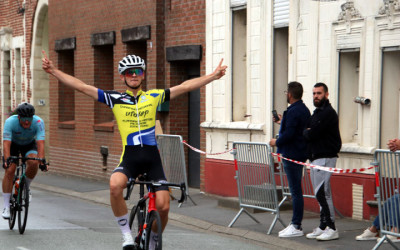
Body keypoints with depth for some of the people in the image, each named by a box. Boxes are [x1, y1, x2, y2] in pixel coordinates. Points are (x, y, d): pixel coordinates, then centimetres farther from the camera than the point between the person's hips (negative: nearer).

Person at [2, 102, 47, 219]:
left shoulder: (38, 122, -32)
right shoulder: (10, 122, -34)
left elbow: (40, 143, -37)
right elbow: (6, 143, -39)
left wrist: (42, 161, -49)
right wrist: (6, 160, -53)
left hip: (29, 144, 1)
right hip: (13, 144, -1)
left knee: (33, 163, -29)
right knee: (9, 170, -18)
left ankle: (26, 187, 0)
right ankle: (6, 207, -12)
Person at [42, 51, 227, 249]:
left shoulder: (154, 97, 11)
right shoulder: (115, 99, 7)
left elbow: (185, 87, 13)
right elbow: (81, 87, 3)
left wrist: (214, 75, 13)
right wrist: (53, 71, -3)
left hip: (152, 158, 1)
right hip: (129, 158, -1)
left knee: (163, 206, -10)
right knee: (115, 186, -33)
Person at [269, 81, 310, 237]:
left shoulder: (293, 111, -18)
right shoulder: (304, 109, 13)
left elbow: (289, 134, -24)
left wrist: (276, 142, -7)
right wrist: (282, 122, 28)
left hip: (292, 154, -10)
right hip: (300, 153, 10)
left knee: (295, 191, -7)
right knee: (296, 190, 14)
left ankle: (296, 227, -4)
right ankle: (296, 224, 19)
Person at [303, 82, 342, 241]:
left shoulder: (328, 113, -12)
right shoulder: (317, 113, 20)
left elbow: (311, 135, -18)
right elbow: (308, 134, 18)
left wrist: (306, 132, 2)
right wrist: (307, 132, -2)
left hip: (325, 158, -10)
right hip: (315, 158, 10)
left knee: (322, 193, -13)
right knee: (320, 193, 11)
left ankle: (331, 229, -11)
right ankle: (323, 227, 15)